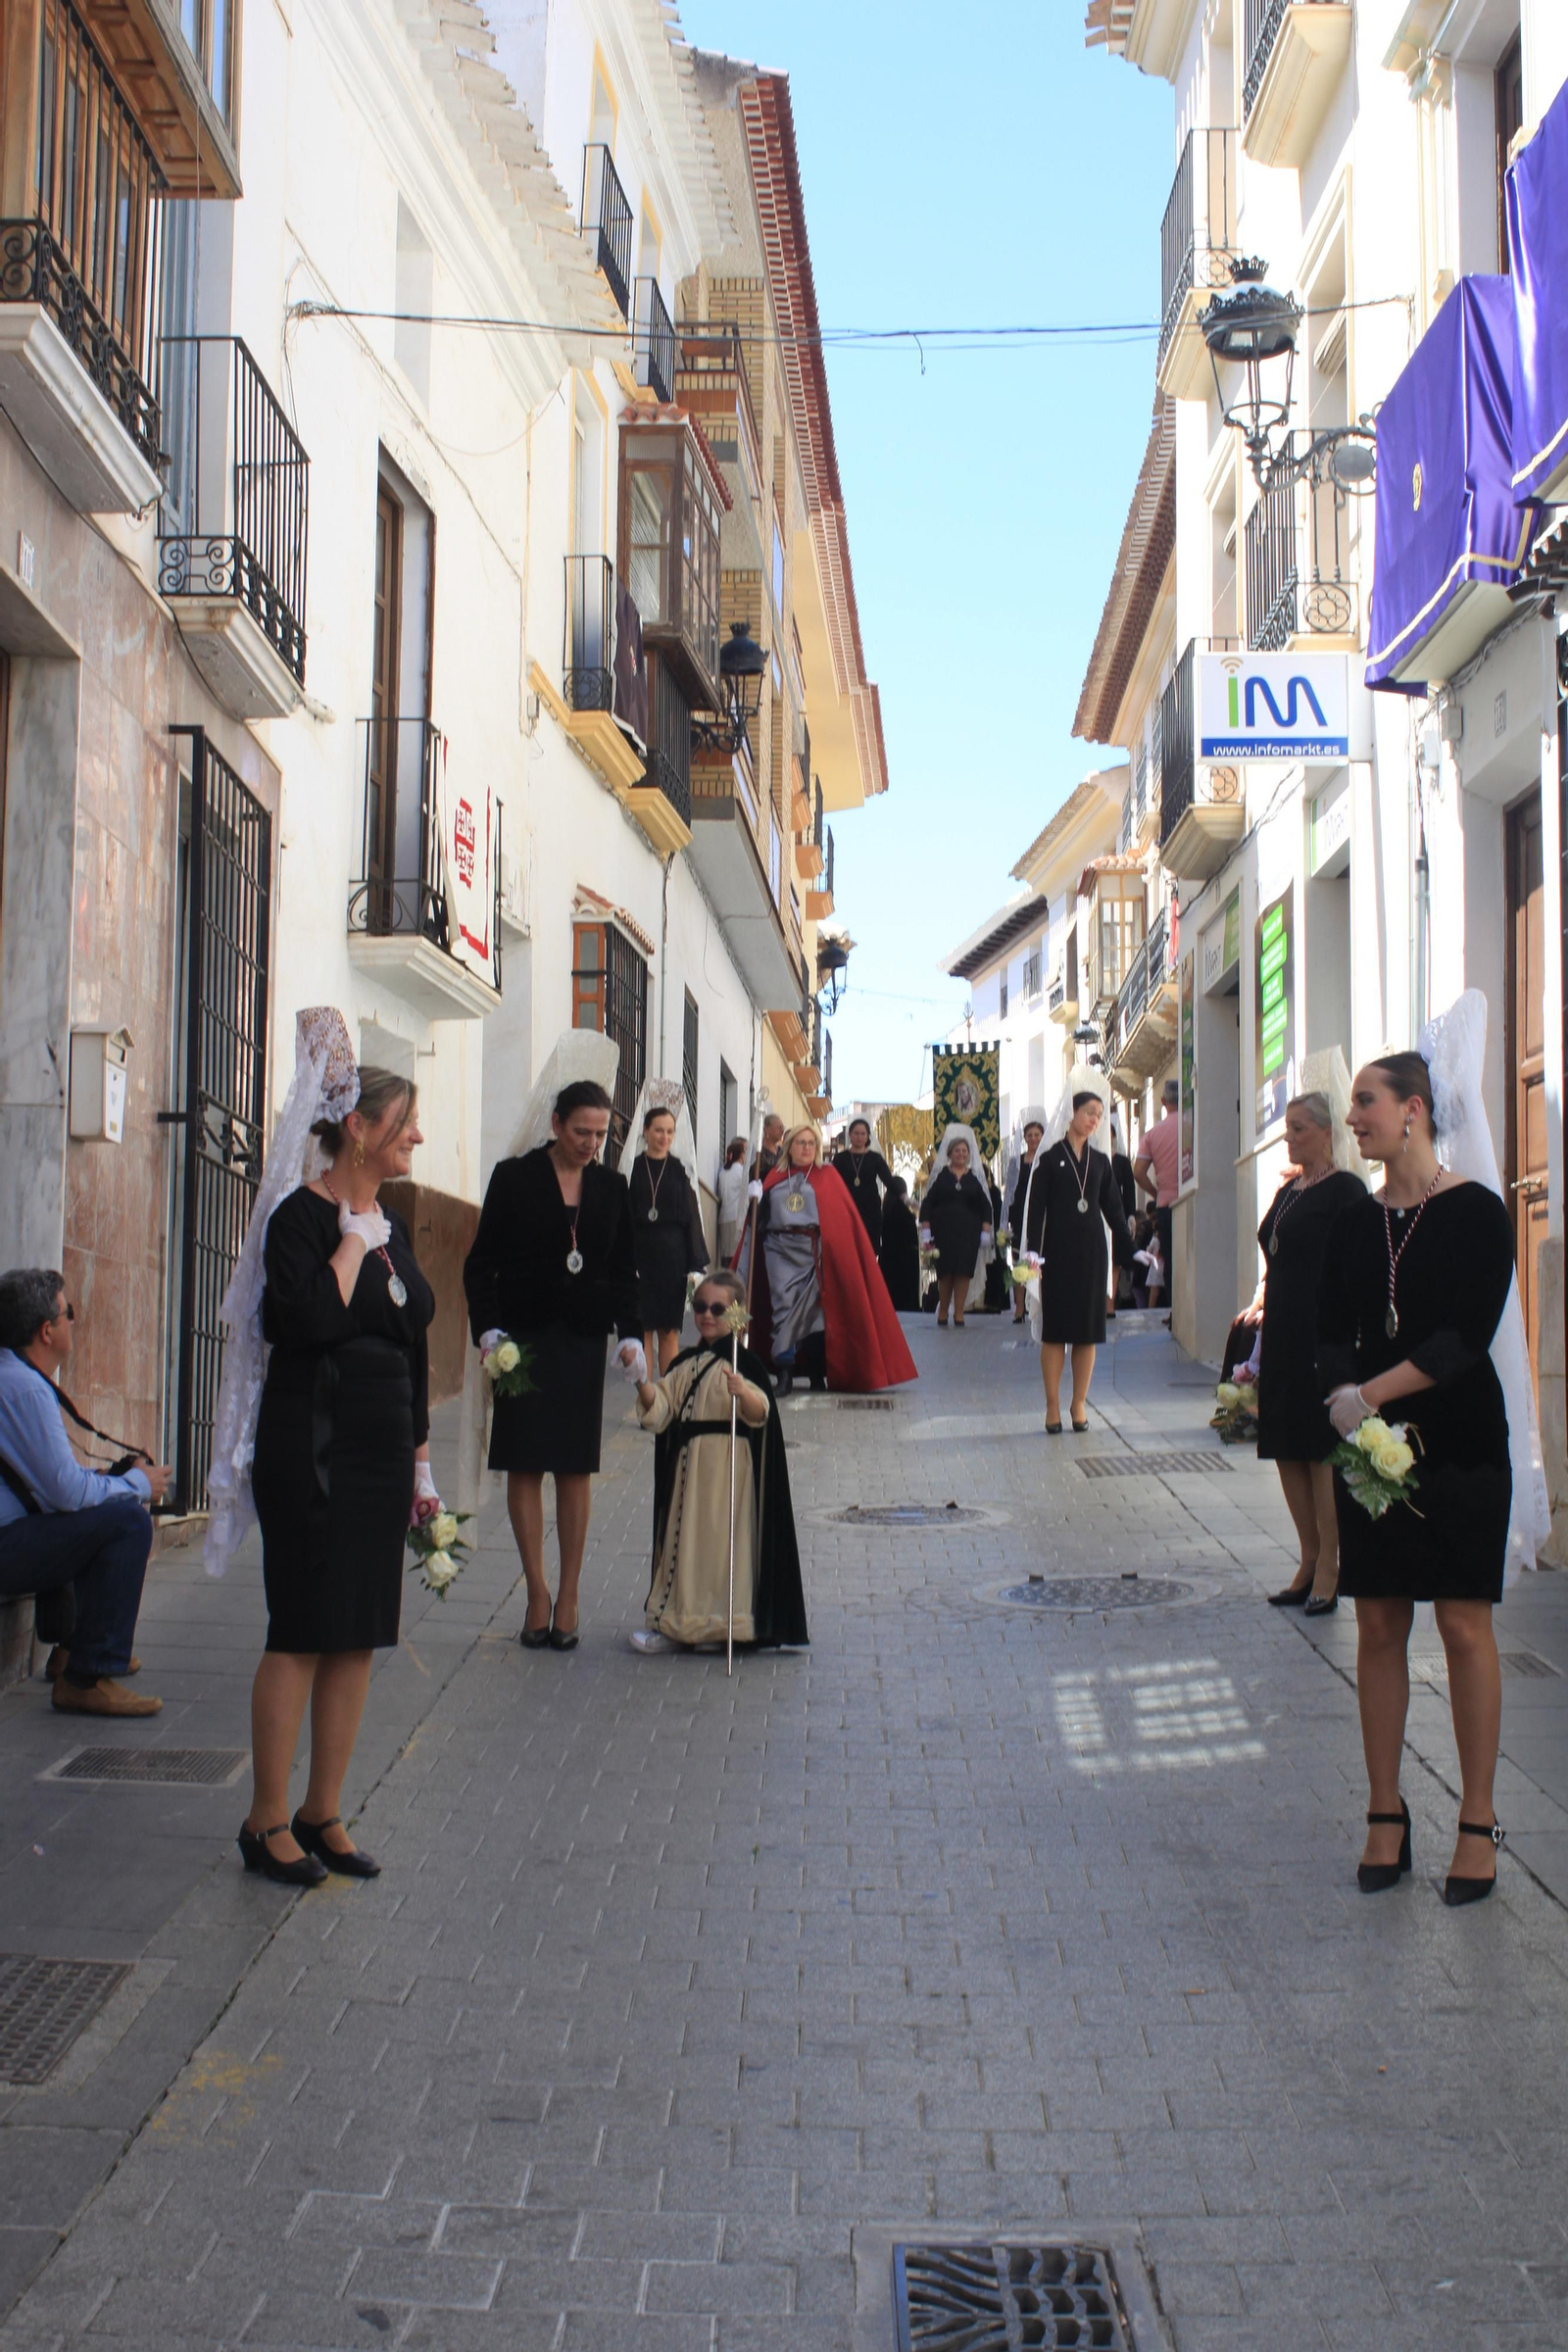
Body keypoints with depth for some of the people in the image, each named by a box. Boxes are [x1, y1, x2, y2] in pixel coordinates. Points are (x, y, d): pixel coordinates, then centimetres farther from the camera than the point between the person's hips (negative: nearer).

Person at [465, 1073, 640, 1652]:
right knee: (525, 1465, -1)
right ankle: (538, 1593, 8)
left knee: (576, 1468, 3)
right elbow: (481, 1263, 0)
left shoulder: (611, 1187, 8)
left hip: (583, 1343, 2)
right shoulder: (514, 1177, -1)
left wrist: (631, 1335, -1)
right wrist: (488, 1329, -12)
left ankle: (568, 1597, 11)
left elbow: (626, 1272, 12)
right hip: (524, 1340, -2)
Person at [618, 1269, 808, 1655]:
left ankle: (719, 1621, 6)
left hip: (729, 1468, -7)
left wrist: (743, 1393, -42)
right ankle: (681, 1624, 21)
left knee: (721, 1539, -4)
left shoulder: (741, 1362, -9)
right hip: (689, 1465, 7)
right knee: (686, 1536, 12)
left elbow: (759, 1412, -21)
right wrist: (641, 1380, -7)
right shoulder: (687, 1365, 13)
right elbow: (660, 1410, 8)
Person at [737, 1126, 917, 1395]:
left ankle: (816, 1374, 7)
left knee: (815, 1310, -1)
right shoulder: (775, 1179, 16)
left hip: (814, 1252, -1)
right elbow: (760, 1216, 15)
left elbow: (844, 1217, 3)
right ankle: (783, 1374, -9)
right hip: (780, 1251, 1)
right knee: (783, 1308, -7)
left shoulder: (828, 1177, 10)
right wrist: (755, 1199, -5)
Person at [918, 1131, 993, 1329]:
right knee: (945, 1272, 0)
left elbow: (986, 1207, 7)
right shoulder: (941, 1176, 4)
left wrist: (985, 1233, -2)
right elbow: (927, 1204, 2)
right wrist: (926, 1234, -5)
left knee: (963, 1272, -4)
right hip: (944, 1230, -1)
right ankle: (942, 1313, 14)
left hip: (968, 1233, 1)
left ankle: (958, 1314, 1)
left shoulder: (975, 1177, 7)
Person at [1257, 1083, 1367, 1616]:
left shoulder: (1344, 1190, -9)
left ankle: (1327, 1571, 2)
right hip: (1283, 1337, 9)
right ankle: (1309, 1562, 18)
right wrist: (1263, 1311, 15)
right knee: (1287, 1450, 9)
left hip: (1321, 1339, -9)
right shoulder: (1288, 1191, 16)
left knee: (1321, 1450, -5)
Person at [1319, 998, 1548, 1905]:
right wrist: (1346, 1402, -17)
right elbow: (1335, 1334, 3)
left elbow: (1468, 1335, -15)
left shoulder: (1475, 1210, -7)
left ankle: (1478, 1822, 10)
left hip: (1461, 1445, -5)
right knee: (1379, 1626, 7)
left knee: (1465, 1625, 0)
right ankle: (1387, 1812, 17)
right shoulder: (1358, 1222, 8)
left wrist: (1373, 1392, -21)